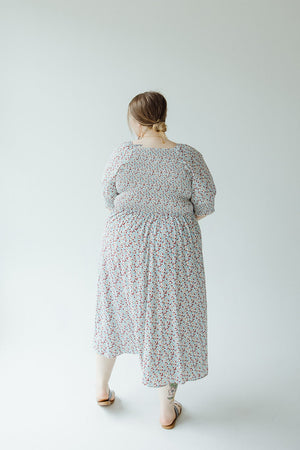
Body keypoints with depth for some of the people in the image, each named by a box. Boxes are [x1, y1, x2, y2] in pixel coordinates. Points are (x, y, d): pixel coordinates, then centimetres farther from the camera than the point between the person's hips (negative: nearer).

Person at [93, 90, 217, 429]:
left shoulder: (122, 153, -8)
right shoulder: (189, 157, -10)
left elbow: (109, 197, 3)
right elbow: (206, 203, -5)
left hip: (125, 243, 2)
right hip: (173, 248, -1)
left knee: (118, 308, 21)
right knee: (167, 319, 11)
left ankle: (102, 388, 39)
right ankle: (167, 410, 26)